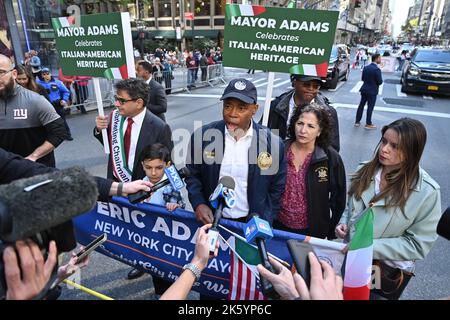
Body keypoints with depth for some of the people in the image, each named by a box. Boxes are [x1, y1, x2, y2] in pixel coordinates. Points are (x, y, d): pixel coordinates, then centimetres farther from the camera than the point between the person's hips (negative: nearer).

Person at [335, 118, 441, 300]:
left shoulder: (427, 191, -20)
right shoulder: (366, 170, -7)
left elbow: (419, 245, -18)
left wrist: (369, 246, -24)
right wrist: (344, 223, -10)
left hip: (388, 272, -4)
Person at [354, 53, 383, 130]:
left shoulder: (366, 68, 4)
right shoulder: (377, 69, -18)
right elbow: (380, 82, -18)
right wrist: (375, 81, 2)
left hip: (364, 89, 7)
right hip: (372, 91, -7)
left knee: (361, 105, 13)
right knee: (370, 107, 2)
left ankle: (357, 122, 18)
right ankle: (368, 124, 9)